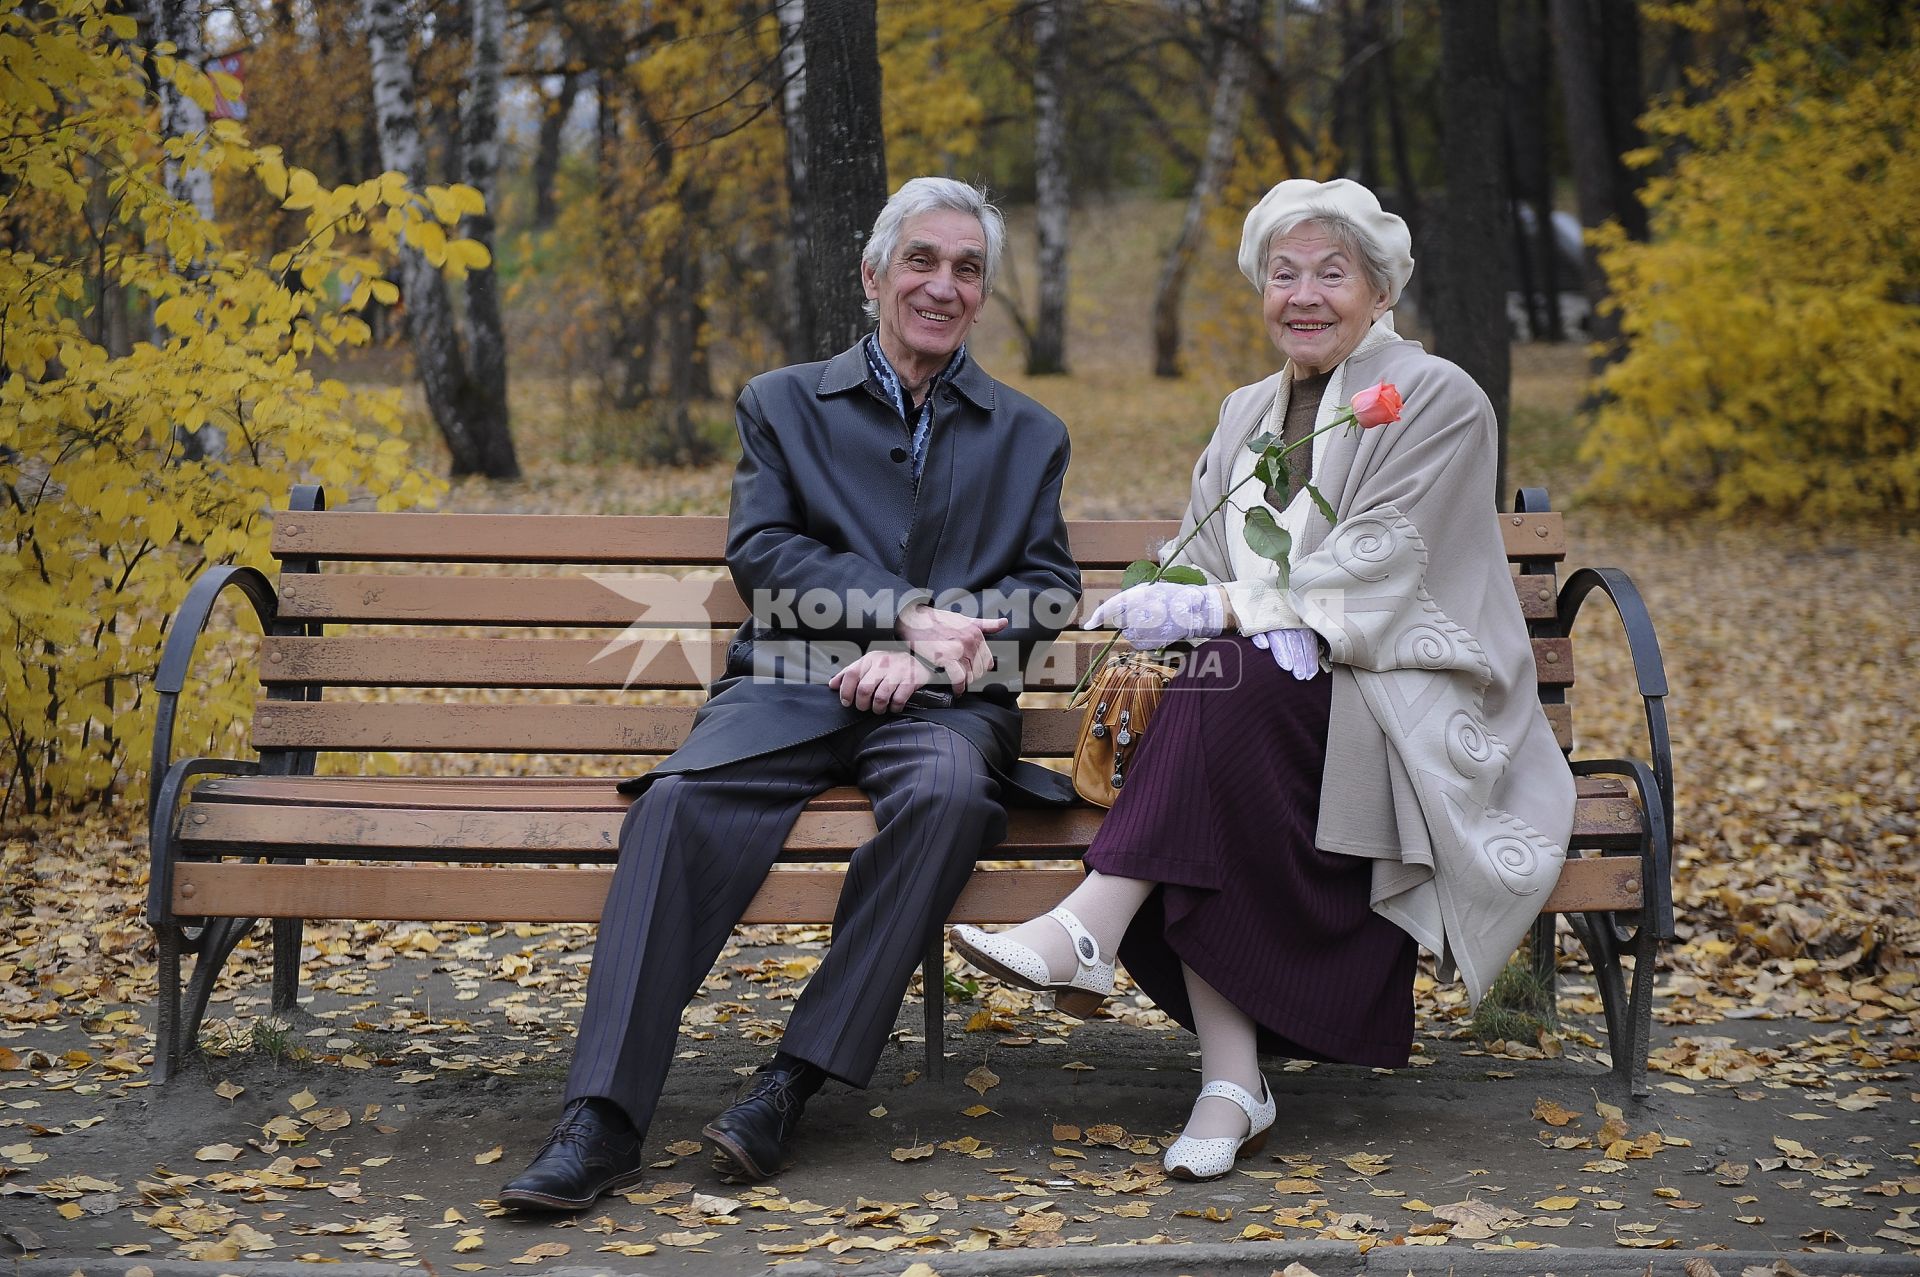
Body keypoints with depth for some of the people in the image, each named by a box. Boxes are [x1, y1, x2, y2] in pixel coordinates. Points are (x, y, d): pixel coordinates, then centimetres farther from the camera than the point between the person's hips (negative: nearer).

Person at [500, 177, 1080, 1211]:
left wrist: (924, 654, -9)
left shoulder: (1028, 437, 21)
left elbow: (1047, 589, 9)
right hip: (792, 689, 0)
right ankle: (602, 1117, -33)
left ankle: (793, 1081, -31)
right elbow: (760, 552, 2)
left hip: (943, 701, 0)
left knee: (949, 794, -36)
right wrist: (912, 612, -12)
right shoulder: (784, 402, 17)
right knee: (681, 801, -31)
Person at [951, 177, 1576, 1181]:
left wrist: (1215, 609, -22)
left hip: (1411, 714, -5)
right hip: (1274, 711, 5)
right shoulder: (1248, 414, 17)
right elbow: (1201, 576, 8)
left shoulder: (1435, 401, -2)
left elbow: (1379, 573, -14)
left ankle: (1091, 933, -35)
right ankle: (1231, 1082, -34)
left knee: (1232, 676, -34)